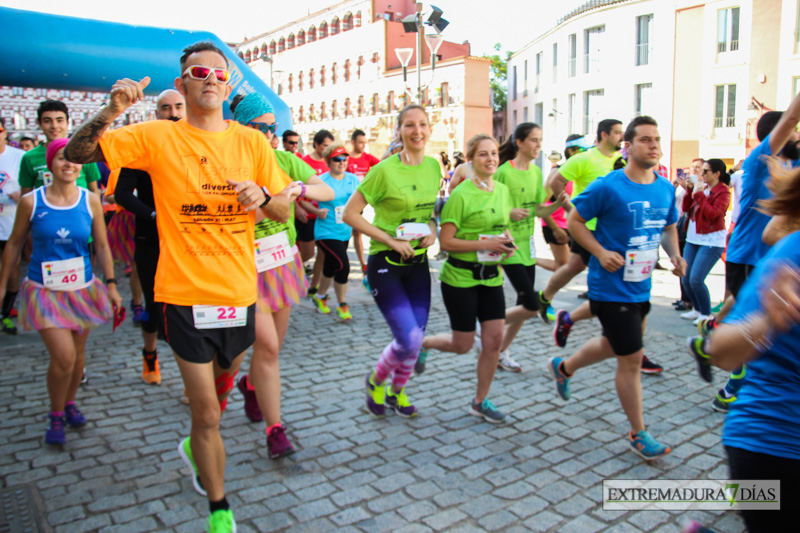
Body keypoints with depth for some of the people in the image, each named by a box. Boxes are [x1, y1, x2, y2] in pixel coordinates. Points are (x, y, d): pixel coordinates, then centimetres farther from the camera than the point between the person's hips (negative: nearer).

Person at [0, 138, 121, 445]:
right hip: (45, 290, -2)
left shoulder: (90, 201, -2)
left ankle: (70, 403, 38)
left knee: (77, 352, 13)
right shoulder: (31, 202, -6)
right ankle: (55, 415, 15)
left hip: (82, 288, 3)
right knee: (63, 356, -11)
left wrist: (111, 284, -1)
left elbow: (102, 246, 3)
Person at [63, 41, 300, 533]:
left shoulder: (251, 141, 3)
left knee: (225, 380, 25)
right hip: (185, 293, -3)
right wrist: (111, 112, -22)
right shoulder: (157, 137, -3)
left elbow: (285, 210, 6)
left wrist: (263, 194, -16)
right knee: (207, 414, 2)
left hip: (239, 290, 3)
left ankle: (199, 446, 56)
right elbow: (77, 154, -5)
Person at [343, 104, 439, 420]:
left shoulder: (433, 167, 4)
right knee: (409, 339, -11)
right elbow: (350, 214, -13)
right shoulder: (385, 170, -14)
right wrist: (391, 240, -17)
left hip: (418, 263, 6)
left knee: (416, 336, 8)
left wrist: (432, 230, -2)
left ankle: (397, 391, 35)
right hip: (385, 264, -6)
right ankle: (375, 381, 20)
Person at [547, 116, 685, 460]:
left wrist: (674, 254, -1)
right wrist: (601, 252, -21)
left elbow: (669, 227, 18)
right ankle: (638, 435, 17)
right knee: (631, 359, -1)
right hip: (612, 287, -7)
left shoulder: (666, 189, 4)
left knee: (613, 345, 25)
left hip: (641, 287, 8)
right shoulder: (608, 187, -16)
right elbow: (574, 221, -9)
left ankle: (563, 368, 51)